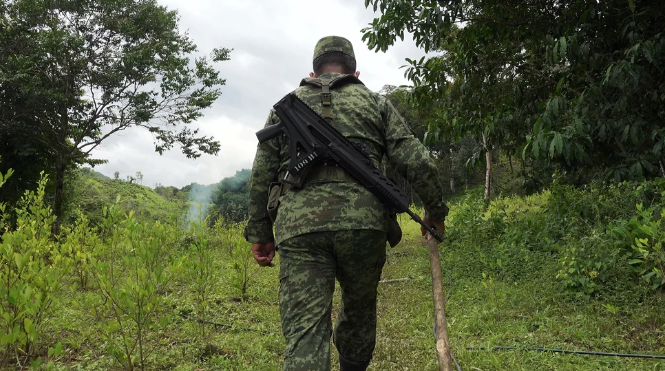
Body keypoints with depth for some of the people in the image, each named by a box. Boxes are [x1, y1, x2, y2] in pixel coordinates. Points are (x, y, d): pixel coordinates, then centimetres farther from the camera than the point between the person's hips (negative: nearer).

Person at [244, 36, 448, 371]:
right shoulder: (375, 102, 18)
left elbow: (261, 176, 16)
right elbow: (416, 162, 9)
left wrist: (259, 234, 21)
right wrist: (436, 211, 20)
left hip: (298, 225, 0)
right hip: (362, 220, 0)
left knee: (304, 329, -4)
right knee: (360, 308, 23)